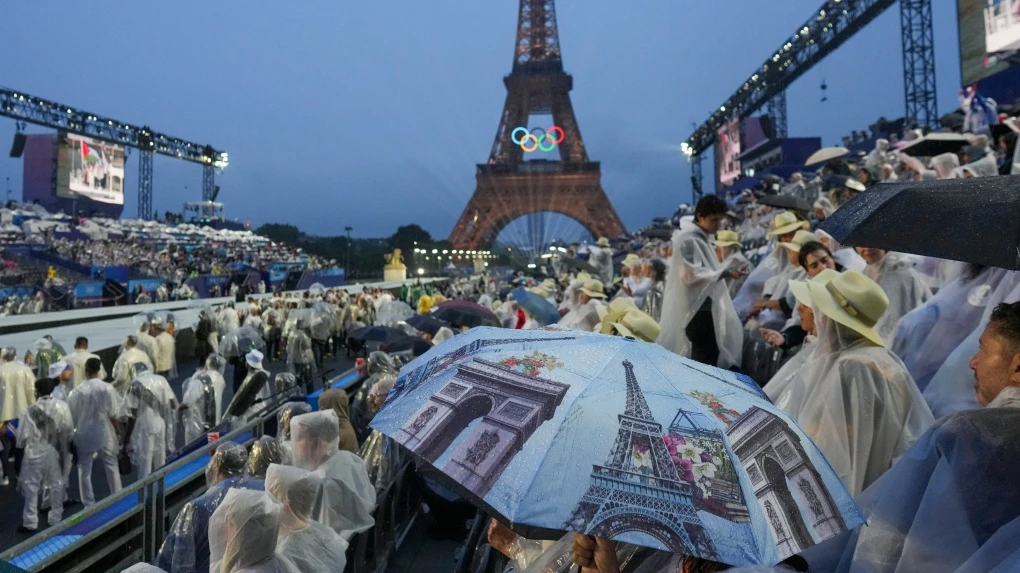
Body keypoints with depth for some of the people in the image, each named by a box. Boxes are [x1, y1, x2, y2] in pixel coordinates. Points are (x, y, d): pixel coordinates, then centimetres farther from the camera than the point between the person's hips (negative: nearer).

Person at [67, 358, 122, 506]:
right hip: (104, 434, 0)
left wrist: (73, 433, 12)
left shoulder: (77, 391, -10)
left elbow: (72, 417, -4)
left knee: (85, 470, 13)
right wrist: (118, 431, 5)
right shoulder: (107, 388, -13)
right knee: (111, 467, 15)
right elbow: (113, 415, -8)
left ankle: (89, 504, 18)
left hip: (84, 435, 0)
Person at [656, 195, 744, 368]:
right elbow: (692, 275, -21)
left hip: (706, 307, 10)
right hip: (696, 310, -10)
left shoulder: (702, 239, 17)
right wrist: (725, 272, -22)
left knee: (710, 356, 11)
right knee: (703, 360, -8)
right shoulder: (688, 240, -13)